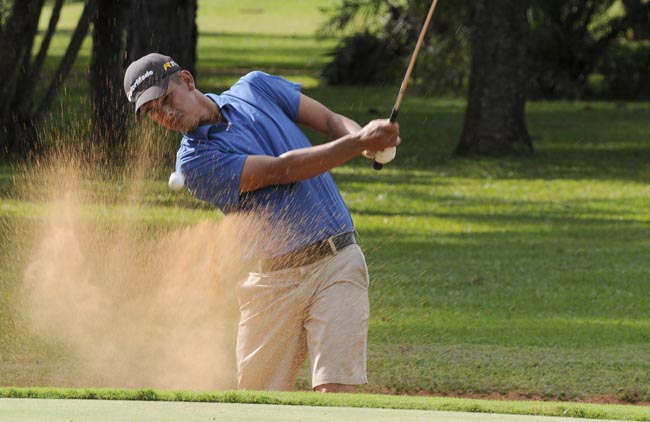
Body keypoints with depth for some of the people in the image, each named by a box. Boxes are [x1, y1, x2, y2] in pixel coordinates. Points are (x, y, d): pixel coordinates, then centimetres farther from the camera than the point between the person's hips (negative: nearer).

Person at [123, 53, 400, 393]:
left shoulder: (256, 88, 11)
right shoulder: (194, 163, -6)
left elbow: (332, 122, 13)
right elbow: (280, 170, -13)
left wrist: (365, 136, -11)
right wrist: (360, 142, -18)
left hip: (337, 263, 1)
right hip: (273, 282, -1)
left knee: (335, 390, -13)